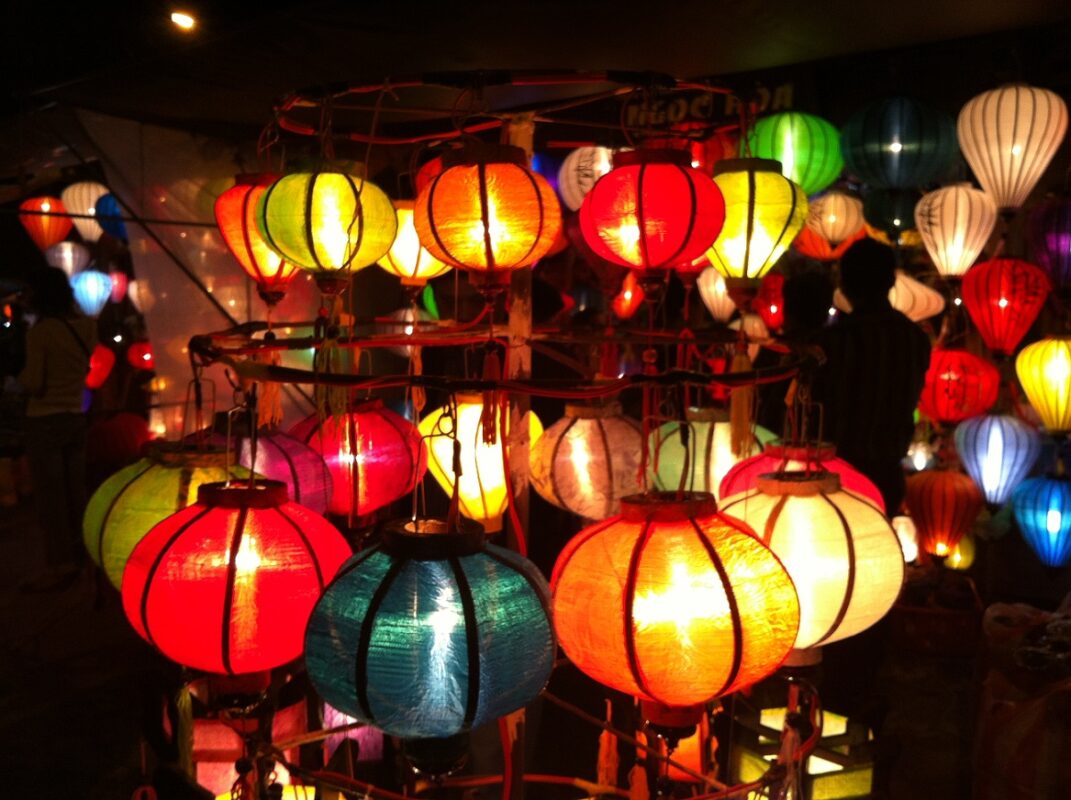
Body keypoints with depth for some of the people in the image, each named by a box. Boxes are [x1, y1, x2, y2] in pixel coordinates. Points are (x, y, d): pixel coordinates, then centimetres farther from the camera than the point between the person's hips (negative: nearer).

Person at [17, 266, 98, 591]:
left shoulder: (40, 331, -15)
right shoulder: (87, 326, 3)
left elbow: (34, 385, -15)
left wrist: (21, 375, 4)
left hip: (45, 421, -6)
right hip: (75, 417, 6)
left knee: (50, 495, 0)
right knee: (74, 492, 14)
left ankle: (60, 565, 2)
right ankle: (79, 556, 22)